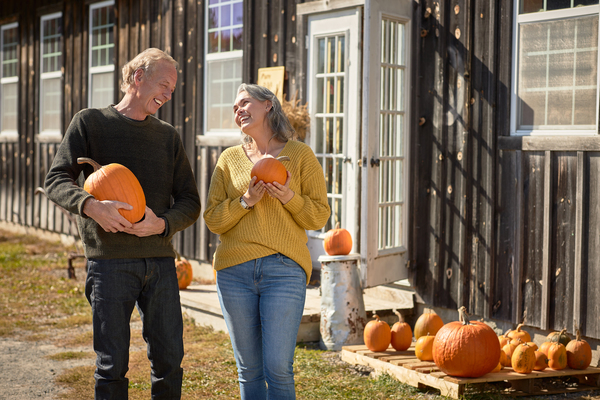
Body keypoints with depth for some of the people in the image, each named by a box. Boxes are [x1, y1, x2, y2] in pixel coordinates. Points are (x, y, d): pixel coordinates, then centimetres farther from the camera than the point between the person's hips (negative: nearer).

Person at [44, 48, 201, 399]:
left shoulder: (168, 136, 15)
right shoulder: (91, 122, 5)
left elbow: (190, 202, 11)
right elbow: (57, 181, -3)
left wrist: (161, 223, -11)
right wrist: (91, 206, -24)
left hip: (160, 259, 4)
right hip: (109, 261, -3)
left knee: (170, 360, 4)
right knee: (112, 366, -1)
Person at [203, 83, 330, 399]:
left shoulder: (300, 154, 5)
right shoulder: (229, 159, 12)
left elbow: (319, 216, 3)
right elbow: (212, 219, 7)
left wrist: (289, 198, -14)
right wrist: (245, 201, -9)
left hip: (284, 270, -3)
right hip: (234, 270, 3)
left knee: (278, 369, -9)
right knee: (249, 370, 6)